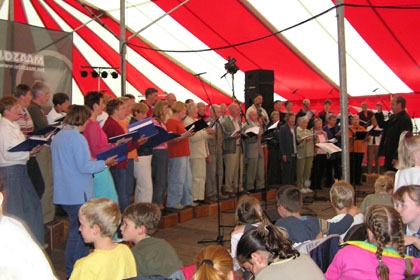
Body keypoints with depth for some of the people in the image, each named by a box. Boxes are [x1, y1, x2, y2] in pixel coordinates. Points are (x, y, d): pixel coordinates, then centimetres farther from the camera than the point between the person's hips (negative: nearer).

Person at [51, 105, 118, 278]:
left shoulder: (58, 137, 11)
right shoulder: (77, 138, -17)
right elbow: (84, 166, -20)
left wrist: (94, 161, 20)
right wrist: (105, 163, -7)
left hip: (64, 192, 9)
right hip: (78, 194, -9)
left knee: (77, 231, 18)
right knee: (78, 232, 1)